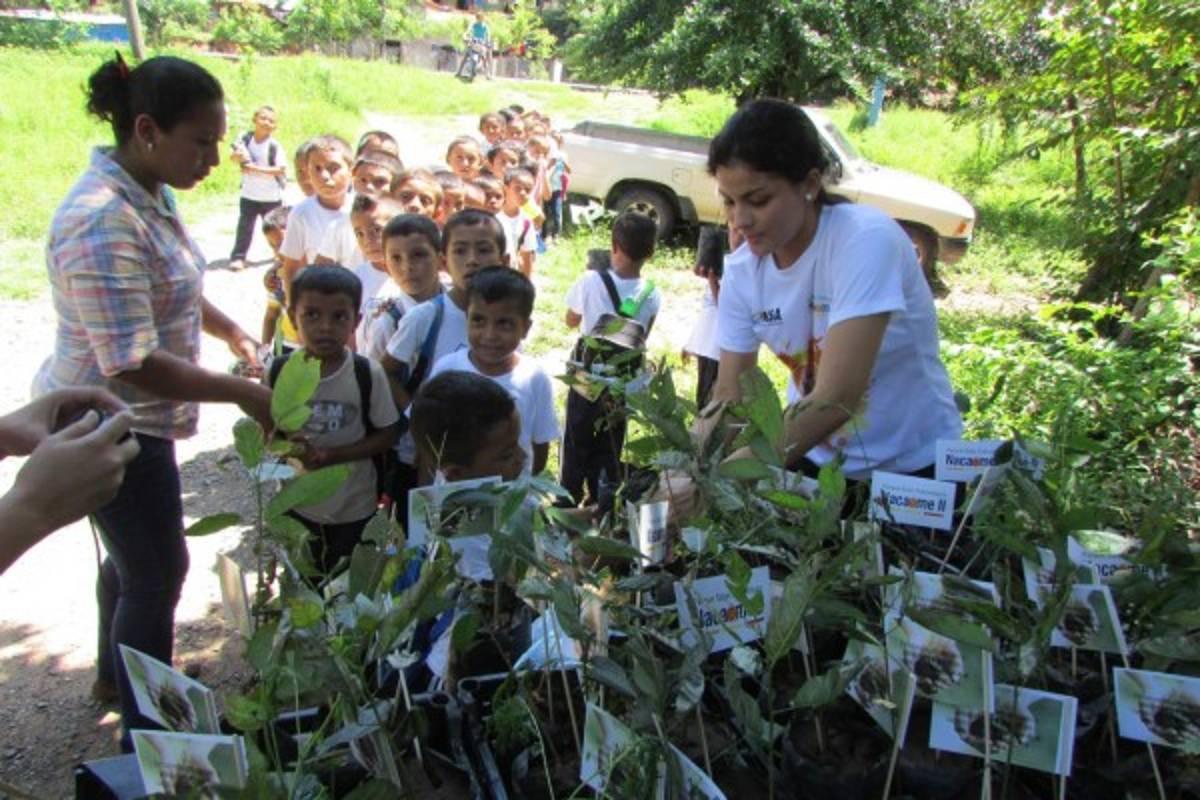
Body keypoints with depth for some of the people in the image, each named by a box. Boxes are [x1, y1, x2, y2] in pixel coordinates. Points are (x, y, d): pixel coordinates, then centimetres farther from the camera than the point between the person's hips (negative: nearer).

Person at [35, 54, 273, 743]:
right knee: (158, 576, 3)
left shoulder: (151, 194, 3)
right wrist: (245, 394, -26)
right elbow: (132, 364, -30)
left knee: (135, 555, 26)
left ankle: (115, 676, 50)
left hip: (131, 420, 10)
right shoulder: (104, 221, -27)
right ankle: (146, 737, 23)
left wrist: (234, 333, 11)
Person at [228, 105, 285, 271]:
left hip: (272, 197, -2)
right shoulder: (245, 139, -3)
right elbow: (233, 157, 5)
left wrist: (257, 169, -22)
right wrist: (237, 156, -20)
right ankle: (238, 257, 9)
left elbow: (280, 170, -17)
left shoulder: (274, 146, -13)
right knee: (244, 226, 3)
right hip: (249, 195, 2)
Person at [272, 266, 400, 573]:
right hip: (296, 505, 2)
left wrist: (334, 454, -21)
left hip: (354, 510, -1)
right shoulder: (279, 372, -9)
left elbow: (387, 433, -9)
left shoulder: (367, 373, -14)